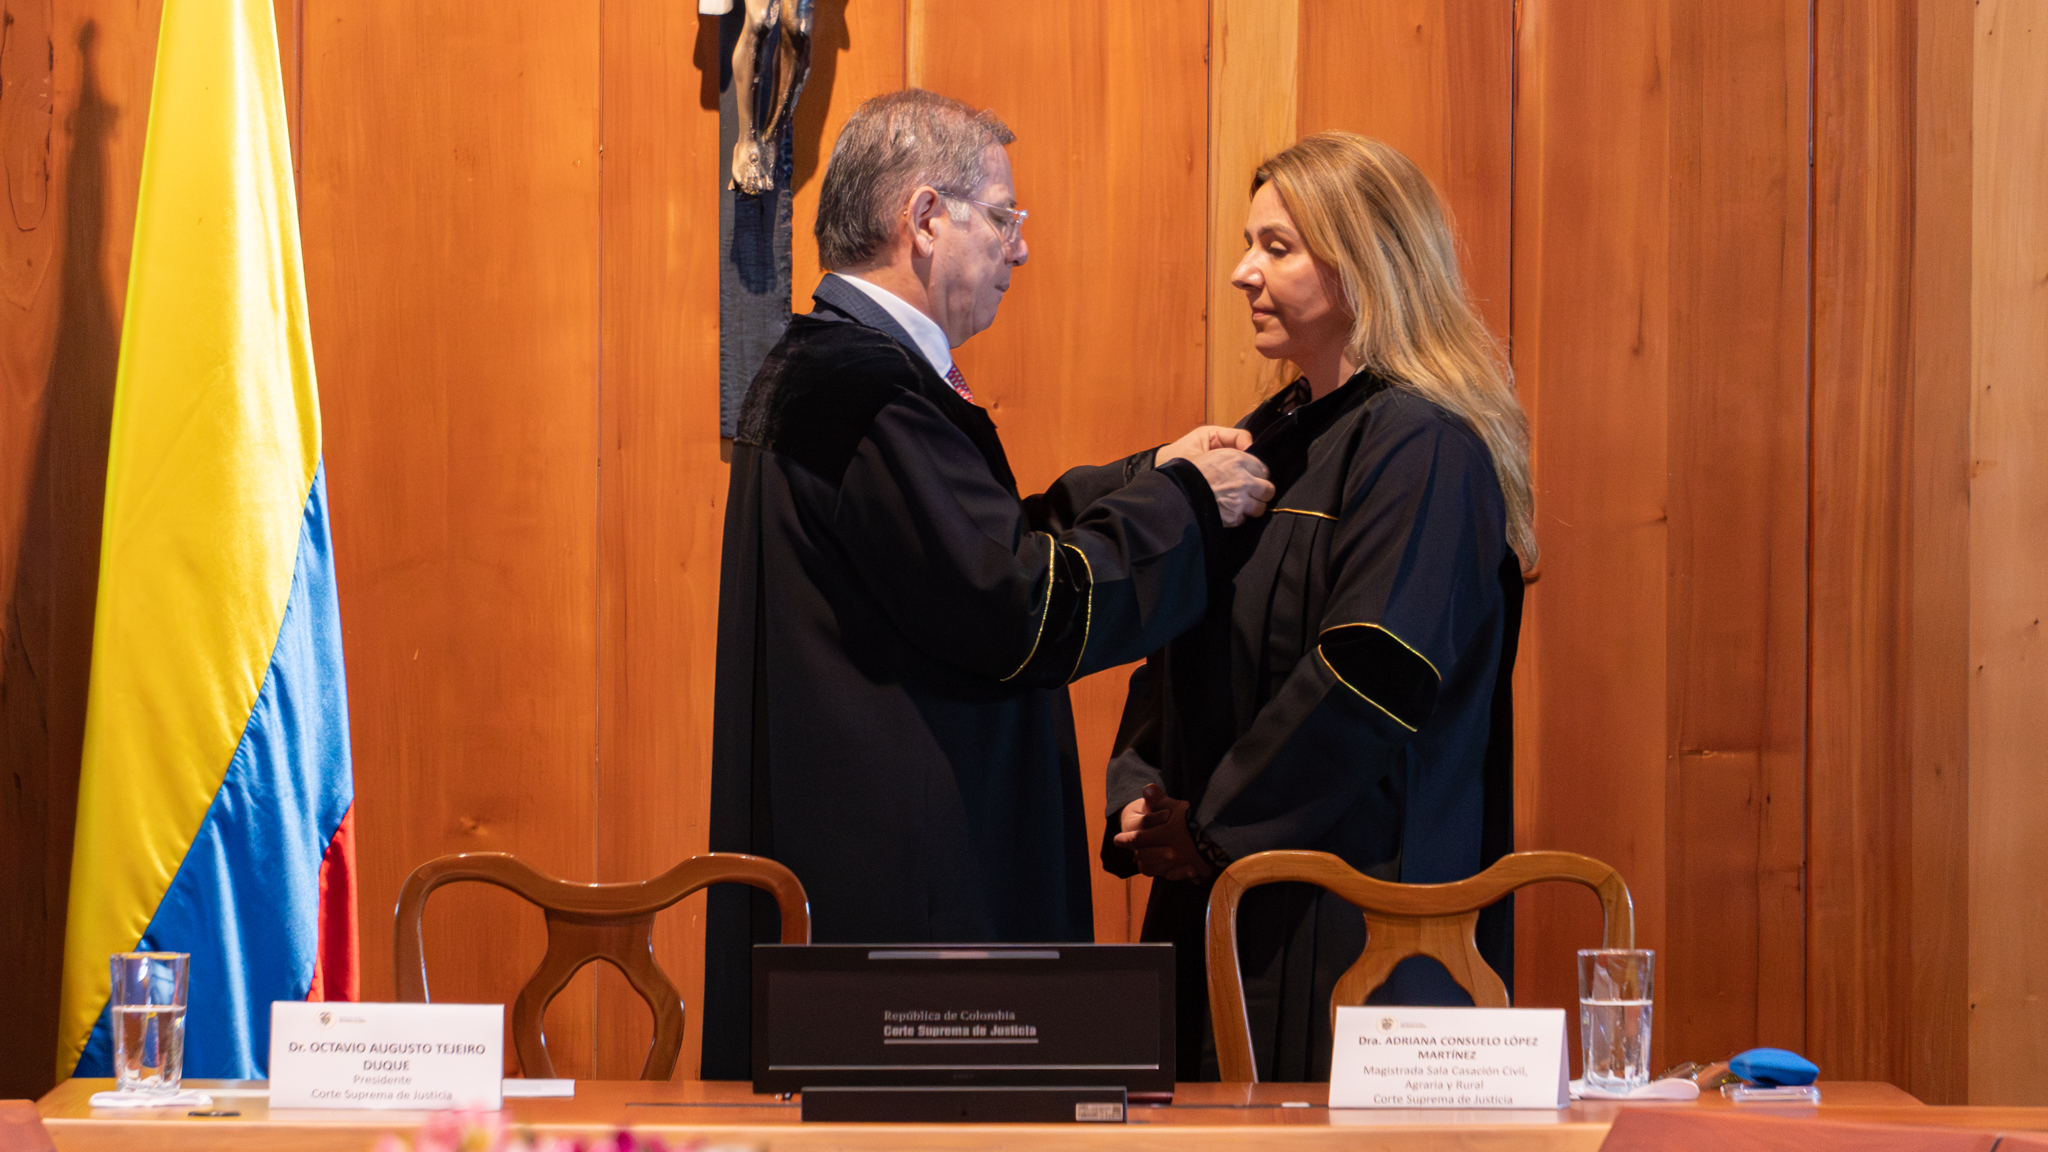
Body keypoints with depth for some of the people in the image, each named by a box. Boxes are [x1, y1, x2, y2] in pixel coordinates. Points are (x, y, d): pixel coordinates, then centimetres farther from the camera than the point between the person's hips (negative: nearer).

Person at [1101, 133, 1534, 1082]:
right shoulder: (1264, 440, 16)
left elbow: (1374, 674, -20)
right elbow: (1179, 646, 18)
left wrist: (1216, 824, -14)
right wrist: (1141, 795, 1)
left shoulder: (1422, 448, -12)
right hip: (1216, 897, 8)